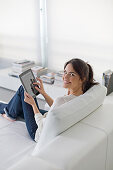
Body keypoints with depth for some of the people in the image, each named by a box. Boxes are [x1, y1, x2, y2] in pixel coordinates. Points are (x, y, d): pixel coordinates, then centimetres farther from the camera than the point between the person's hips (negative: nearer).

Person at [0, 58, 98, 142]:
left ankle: (11, 113, 31)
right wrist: (44, 93, -1)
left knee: (24, 89, 3)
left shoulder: (62, 100, -39)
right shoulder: (82, 95, -12)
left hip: (38, 133, -8)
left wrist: (33, 104, -15)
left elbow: (43, 127, -27)